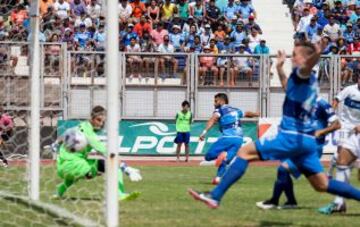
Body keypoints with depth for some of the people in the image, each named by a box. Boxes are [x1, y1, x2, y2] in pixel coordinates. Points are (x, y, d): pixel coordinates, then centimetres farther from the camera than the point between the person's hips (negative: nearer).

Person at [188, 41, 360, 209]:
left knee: (244, 152, -7)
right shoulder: (308, 79, 18)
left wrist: (317, 54, -56)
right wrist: (280, 68, 47)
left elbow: (308, 65, -35)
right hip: (307, 140, 9)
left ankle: (215, 196, -13)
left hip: (292, 137, -9)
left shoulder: (303, 74, -9)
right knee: (322, 185, 12)